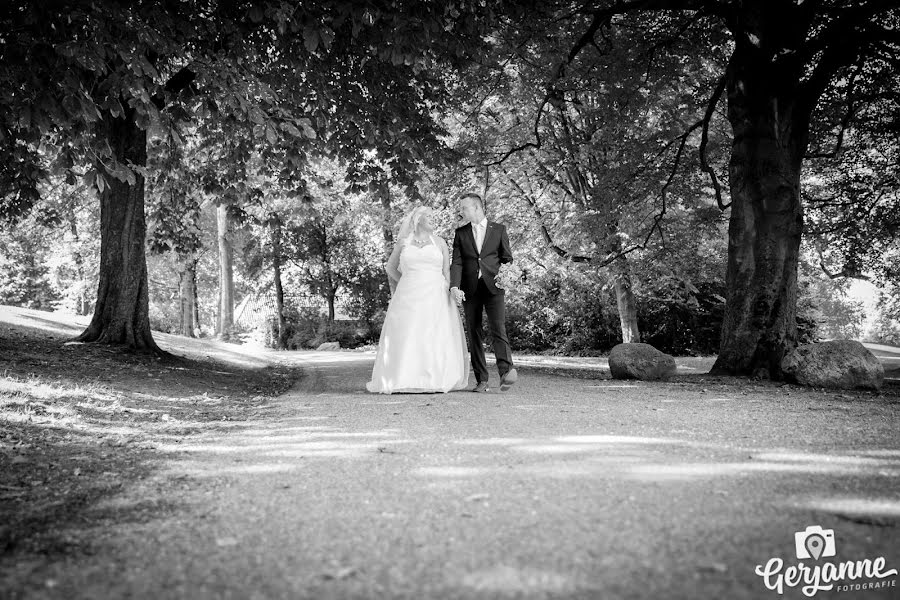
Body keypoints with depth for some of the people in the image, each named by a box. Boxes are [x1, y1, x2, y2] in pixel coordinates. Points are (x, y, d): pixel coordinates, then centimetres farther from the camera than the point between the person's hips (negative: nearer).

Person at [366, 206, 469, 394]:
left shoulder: (440, 242, 9)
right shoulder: (403, 242, 8)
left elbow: (447, 272, 7)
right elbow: (390, 267, 20)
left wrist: (447, 297, -3)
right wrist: (405, 284, 11)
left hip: (435, 297, 0)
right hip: (408, 299, 0)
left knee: (435, 338, -5)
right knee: (406, 338, -4)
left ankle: (435, 380, -1)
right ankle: (404, 380, -1)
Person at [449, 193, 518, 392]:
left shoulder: (498, 229, 10)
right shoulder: (460, 233, 12)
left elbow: (507, 258, 14)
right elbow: (457, 262, 2)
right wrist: (455, 286, -12)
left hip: (493, 287, -2)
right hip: (470, 288, 2)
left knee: (498, 327, -18)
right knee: (474, 332, 1)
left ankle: (506, 371, -26)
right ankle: (481, 380, 4)